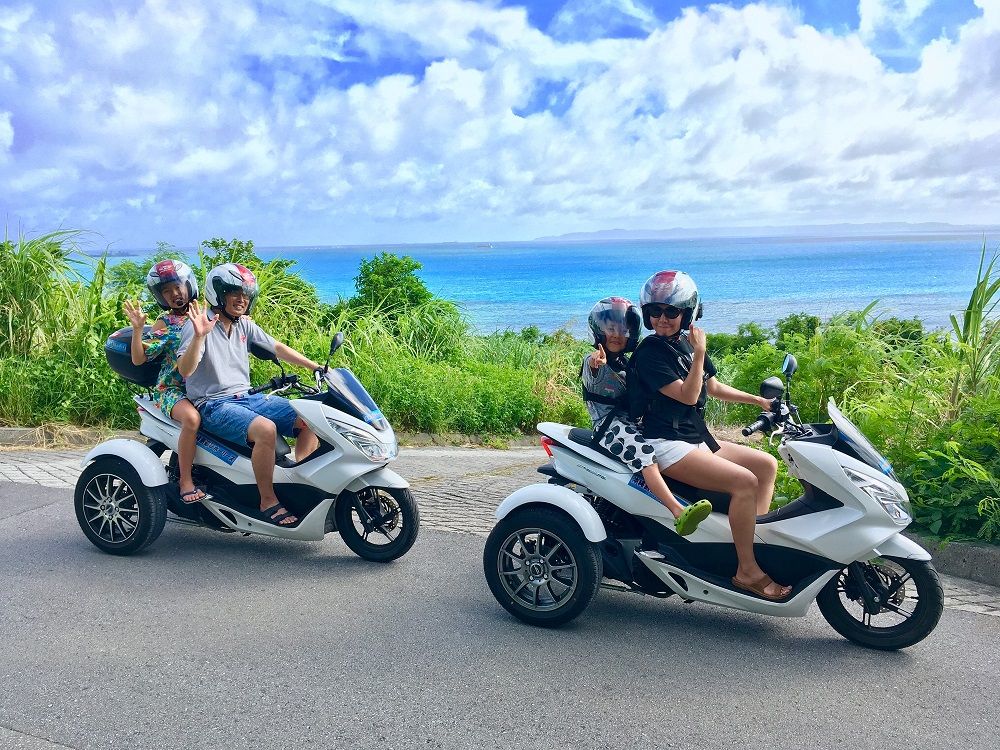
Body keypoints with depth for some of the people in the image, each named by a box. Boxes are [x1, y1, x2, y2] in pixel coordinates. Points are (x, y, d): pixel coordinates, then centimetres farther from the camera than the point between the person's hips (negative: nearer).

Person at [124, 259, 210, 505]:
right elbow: (138, 358, -4)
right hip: (172, 389, -4)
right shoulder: (165, 323, 1)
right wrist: (137, 328, -18)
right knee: (192, 418, -36)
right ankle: (186, 482, -26)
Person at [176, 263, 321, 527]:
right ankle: (268, 502, -22)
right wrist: (199, 336, -36)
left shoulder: (244, 325, 10)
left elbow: (277, 347, 18)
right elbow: (185, 370, -21)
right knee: (265, 429, -35)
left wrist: (317, 367, 12)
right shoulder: (200, 325, -10)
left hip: (246, 397, 8)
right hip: (213, 405, -8)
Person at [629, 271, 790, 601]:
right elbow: (688, 396, -20)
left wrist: (759, 400, 18)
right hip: (666, 444, -9)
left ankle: (758, 536, 7)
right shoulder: (649, 353, -14)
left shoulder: (687, 344, 11)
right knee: (744, 481, -23)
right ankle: (747, 571, -16)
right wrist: (699, 354, -23)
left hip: (697, 436, 9)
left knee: (767, 464, 7)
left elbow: (714, 388, 22)